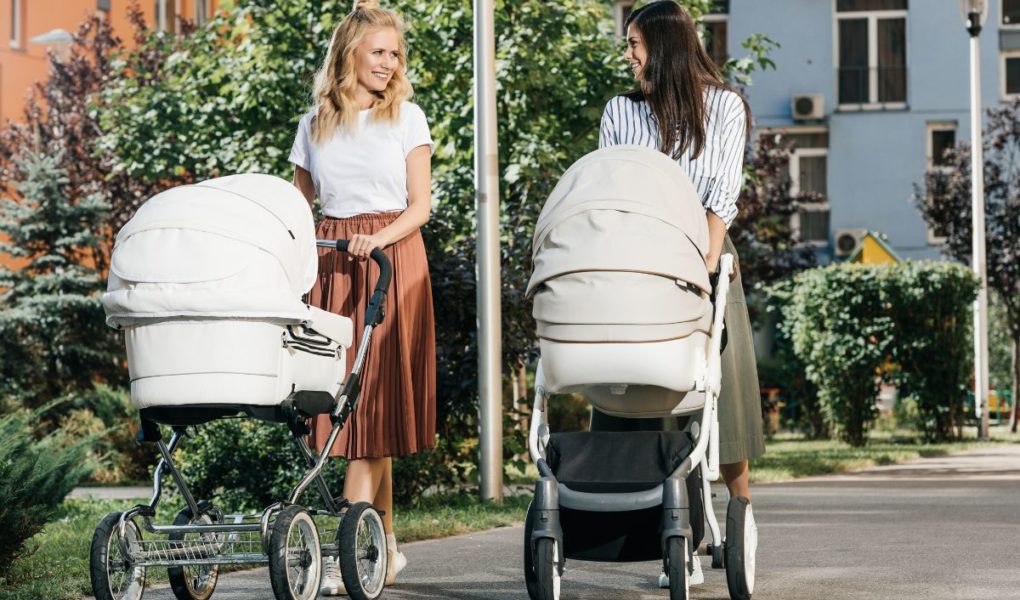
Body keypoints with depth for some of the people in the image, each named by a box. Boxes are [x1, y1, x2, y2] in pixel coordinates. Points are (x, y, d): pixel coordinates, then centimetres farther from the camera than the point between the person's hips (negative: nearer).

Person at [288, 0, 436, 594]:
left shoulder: (407, 117, 6)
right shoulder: (315, 124, 12)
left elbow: (420, 205, 1)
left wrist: (378, 238, -16)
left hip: (393, 257, -3)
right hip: (329, 260, 3)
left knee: (374, 396, -9)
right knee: (349, 395, -1)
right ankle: (384, 544, 8)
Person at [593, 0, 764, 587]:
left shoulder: (723, 106, 2)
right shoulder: (621, 113, 11)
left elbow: (722, 198, -8)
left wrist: (704, 269, -21)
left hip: (703, 255, -2)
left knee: (717, 389, -2)